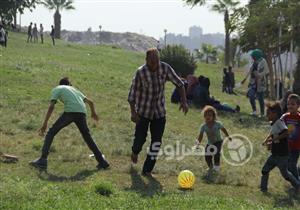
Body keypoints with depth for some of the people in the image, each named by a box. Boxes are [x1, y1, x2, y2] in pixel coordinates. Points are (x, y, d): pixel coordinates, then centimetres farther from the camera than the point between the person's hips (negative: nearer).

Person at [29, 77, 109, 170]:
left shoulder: (56, 89, 20)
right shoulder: (74, 89, 35)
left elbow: (51, 106, 4)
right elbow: (90, 102, 39)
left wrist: (45, 124, 2)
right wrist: (93, 113, 58)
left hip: (70, 111, -5)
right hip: (82, 113, 5)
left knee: (51, 132, 8)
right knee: (87, 137, 22)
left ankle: (42, 161, 0)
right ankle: (102, 162, 21)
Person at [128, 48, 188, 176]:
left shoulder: (165, 68, -12)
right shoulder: (141, 72, -18)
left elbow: (179, 84, -3)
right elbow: (132, 93, -14)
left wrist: (184, 101, -14)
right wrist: (133, 113, -20)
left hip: (160, 112, 2)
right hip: (143, 111, -2)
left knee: (156, 141, -2)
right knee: (140, 138, 5)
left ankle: (147, 170, 8)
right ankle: (135, 152, 42)